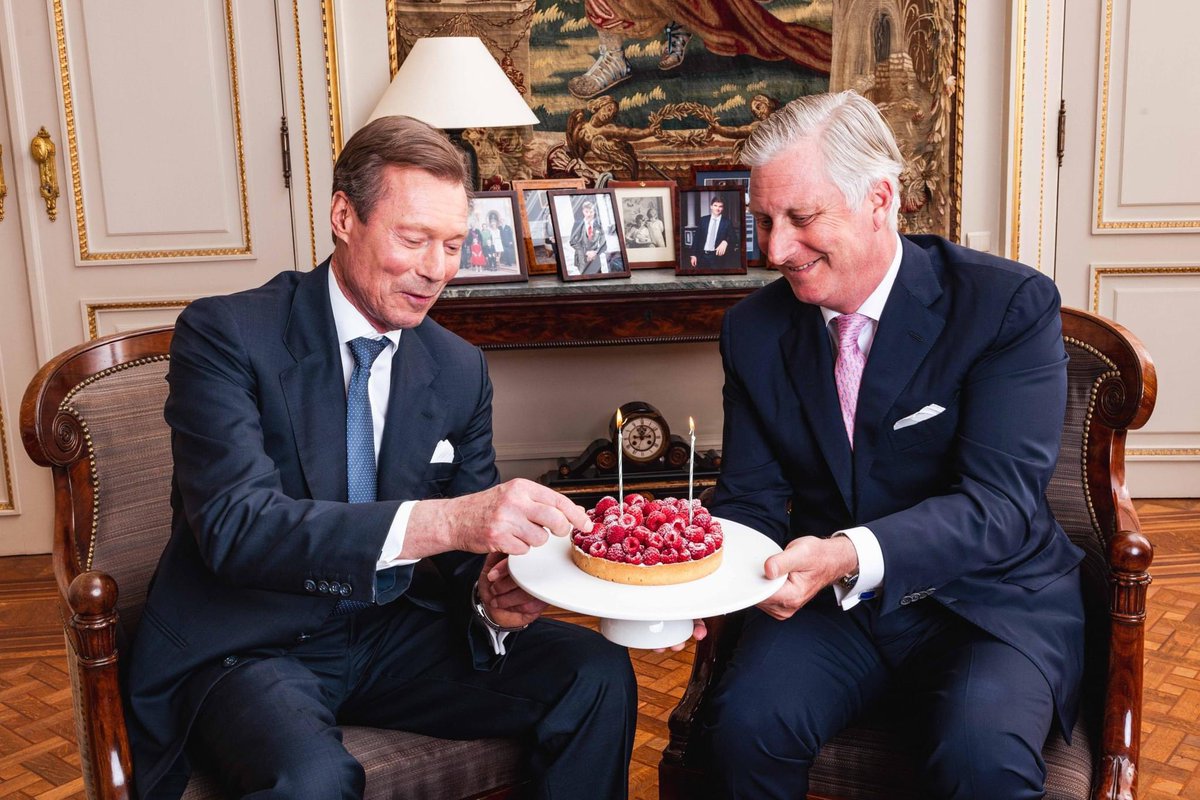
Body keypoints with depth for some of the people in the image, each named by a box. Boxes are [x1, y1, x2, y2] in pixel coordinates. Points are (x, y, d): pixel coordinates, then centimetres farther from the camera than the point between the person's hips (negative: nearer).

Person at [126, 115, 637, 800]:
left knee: (599, 674, -13)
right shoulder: (225, 333, -12)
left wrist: (491, 596, -19)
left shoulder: (461, 369, 4)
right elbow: (233, 523, -26)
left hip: (394, 635, 5)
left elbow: (474, 543, 7)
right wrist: (442, 520, -39)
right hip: (245, 648, -4)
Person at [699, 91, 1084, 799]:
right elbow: (752, 500, 3)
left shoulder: (1012, 305, -12)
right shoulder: (754, 330, 2)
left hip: (989, 600, -2)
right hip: (832, 605, 3)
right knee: (745, 721, -24)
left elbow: (998, 503, -20)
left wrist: (850, 555, -37)